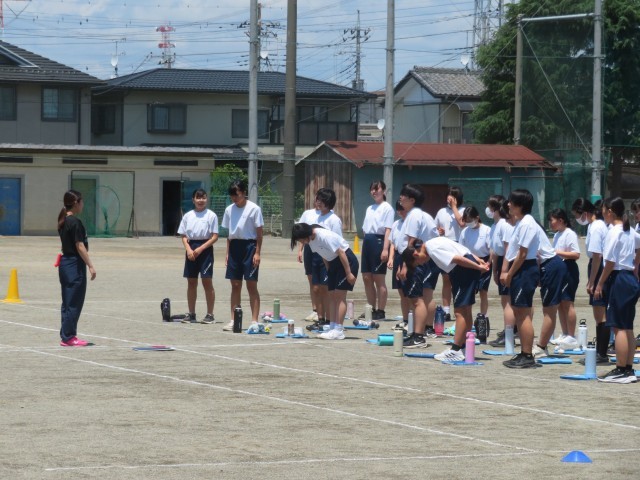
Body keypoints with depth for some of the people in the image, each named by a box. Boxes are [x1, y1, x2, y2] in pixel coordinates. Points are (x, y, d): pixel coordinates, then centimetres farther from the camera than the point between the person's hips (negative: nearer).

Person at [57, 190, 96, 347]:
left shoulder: (63, 221, 11)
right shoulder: (75, 222, -16)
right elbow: (80, 246, -18)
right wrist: (90, 265, -14)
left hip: (65, 262, 9)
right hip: (75, 264, -9)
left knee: (68, 303, 13)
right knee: (74, 303, -3)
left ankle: (67, 336, 17)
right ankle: (68, 337, 0)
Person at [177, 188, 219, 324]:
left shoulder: (211, 215, -3)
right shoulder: (188, 216, 8)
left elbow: (214, 237, -7)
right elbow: (184, 236, 9)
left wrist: (200, 249, -16)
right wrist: (188, 249, -9)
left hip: (205, 249, -4)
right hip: (191, 248, 4)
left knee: (207, 282, -4)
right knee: (191, 282, 8)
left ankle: (210, 314, 1)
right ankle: (191, 314, 15)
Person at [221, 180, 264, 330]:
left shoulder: (254, 209, -6)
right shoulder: (229, 210, 10)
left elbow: (259, 232, -6)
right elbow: (229, 233, 15)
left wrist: (257, 253, -12)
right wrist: (228, 253, 10)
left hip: (249, 246, -5)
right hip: (234, 246, 5)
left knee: (251, 285, -4)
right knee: (235, 286, 7)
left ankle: (254, 321, -3)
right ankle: (233, 320, 11)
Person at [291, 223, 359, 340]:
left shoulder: (325, 236, -28)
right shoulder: (311, 239, -2)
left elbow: (341, 253, -24)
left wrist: (349, 273, -21)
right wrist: (329, 272, 13)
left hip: (346, 261, -9)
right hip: (334, 263, 9)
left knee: (340, 295, -12)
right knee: (332, 295, 5)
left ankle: (338, 331, -13)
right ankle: (332, 328, 6)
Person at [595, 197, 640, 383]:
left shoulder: (614, 233, -14)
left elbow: (610, 262, -18)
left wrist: (600, 284, -11)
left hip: (619, 279, -9)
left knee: (619, 327, -9)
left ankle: (621, 370, -10)